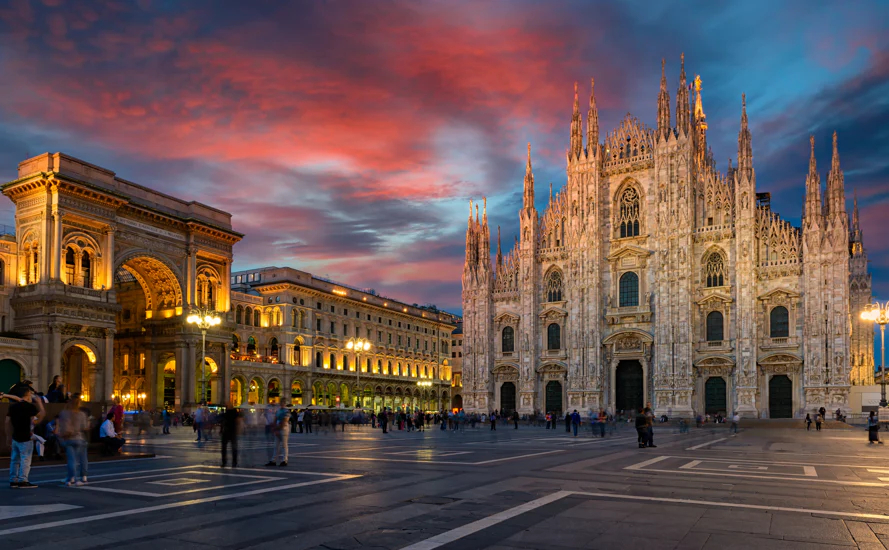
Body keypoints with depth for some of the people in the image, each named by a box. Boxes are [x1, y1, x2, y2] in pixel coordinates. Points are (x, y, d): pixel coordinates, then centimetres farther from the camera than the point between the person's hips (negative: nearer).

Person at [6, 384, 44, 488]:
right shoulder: (29, 406, -12)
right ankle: (22, 481, -4)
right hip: (25, 438, -7)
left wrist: (8, 436, 15)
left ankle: (13, 480, 16)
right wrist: (39, 404, 6)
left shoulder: (13, 406, 8)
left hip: (15, 437, 7)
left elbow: (7, 422, 9)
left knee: (15, 459, 13)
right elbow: (41, 414, -6)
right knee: (25, 460, -3)